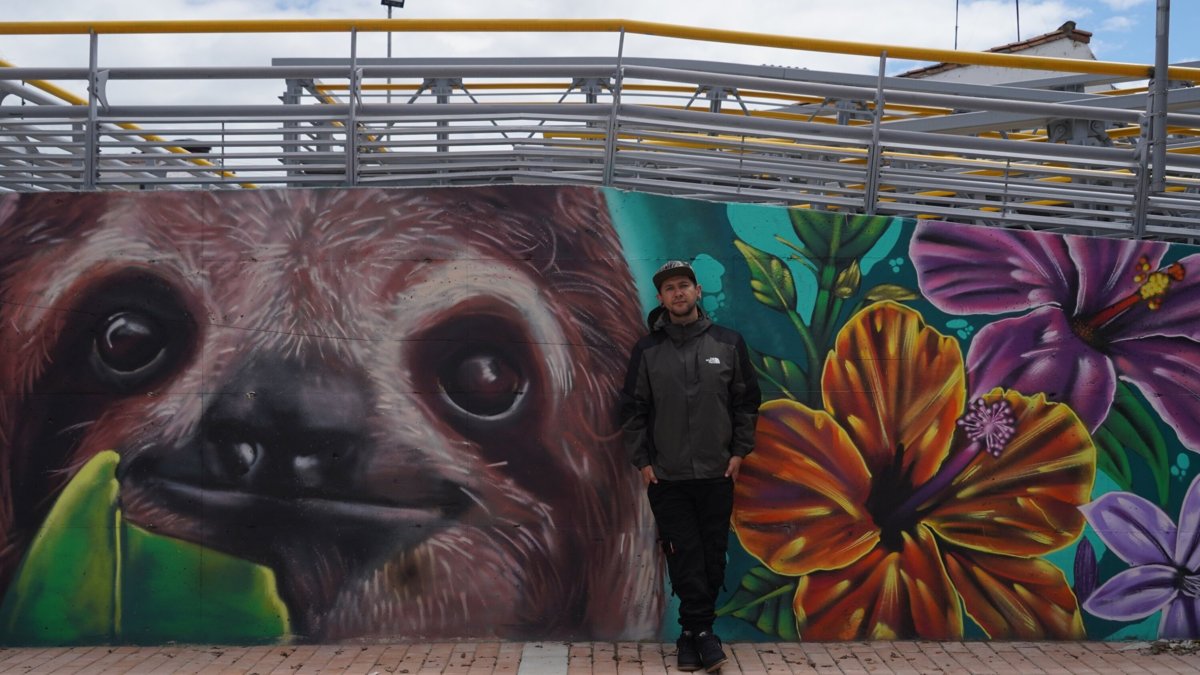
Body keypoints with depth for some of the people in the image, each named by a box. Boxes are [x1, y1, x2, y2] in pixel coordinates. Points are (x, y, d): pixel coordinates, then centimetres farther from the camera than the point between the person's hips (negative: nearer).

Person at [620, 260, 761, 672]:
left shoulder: (728, 343, 3)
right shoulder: (647, 350, 2)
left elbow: (747, 402, 6)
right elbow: (633, 410, 3)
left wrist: (739, 452, -1)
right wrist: (642, 461, -3)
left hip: (717, 474, 1)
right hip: (666, 477, -1)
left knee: (712, 556, 5)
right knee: (685, 558, -1)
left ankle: (693, 632, 20)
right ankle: (701, 631, 10)